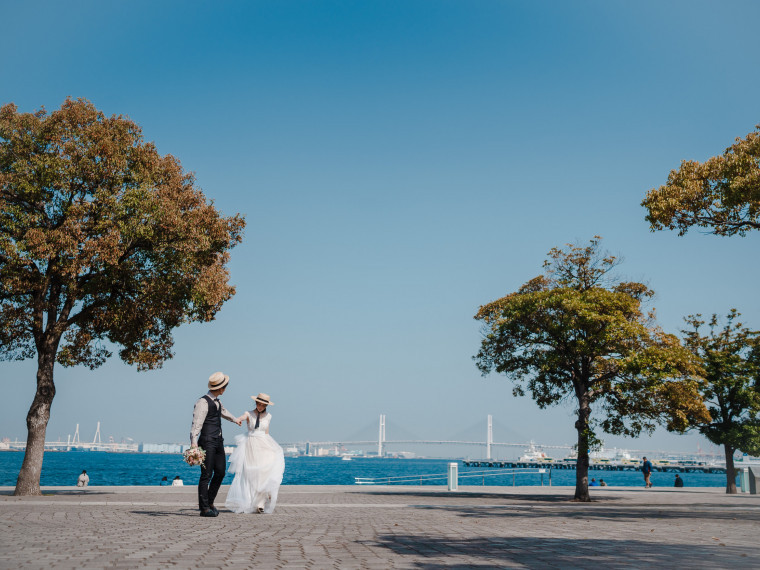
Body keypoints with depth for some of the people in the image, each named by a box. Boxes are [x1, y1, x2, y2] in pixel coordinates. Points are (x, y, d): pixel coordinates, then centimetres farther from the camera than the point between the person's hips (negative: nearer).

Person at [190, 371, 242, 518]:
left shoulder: (217, 402, 18)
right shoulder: (203, 402, -11)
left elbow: (223, 411, 41)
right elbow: (196, 423, -20)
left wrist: (235, 419, 59)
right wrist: (194, 442, -31)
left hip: (218, 441, 9)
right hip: (207, 442, -9)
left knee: (220, 472, 7)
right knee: (206, 474, -7)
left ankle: (209, 502, 21)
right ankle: (204, 508, -1)